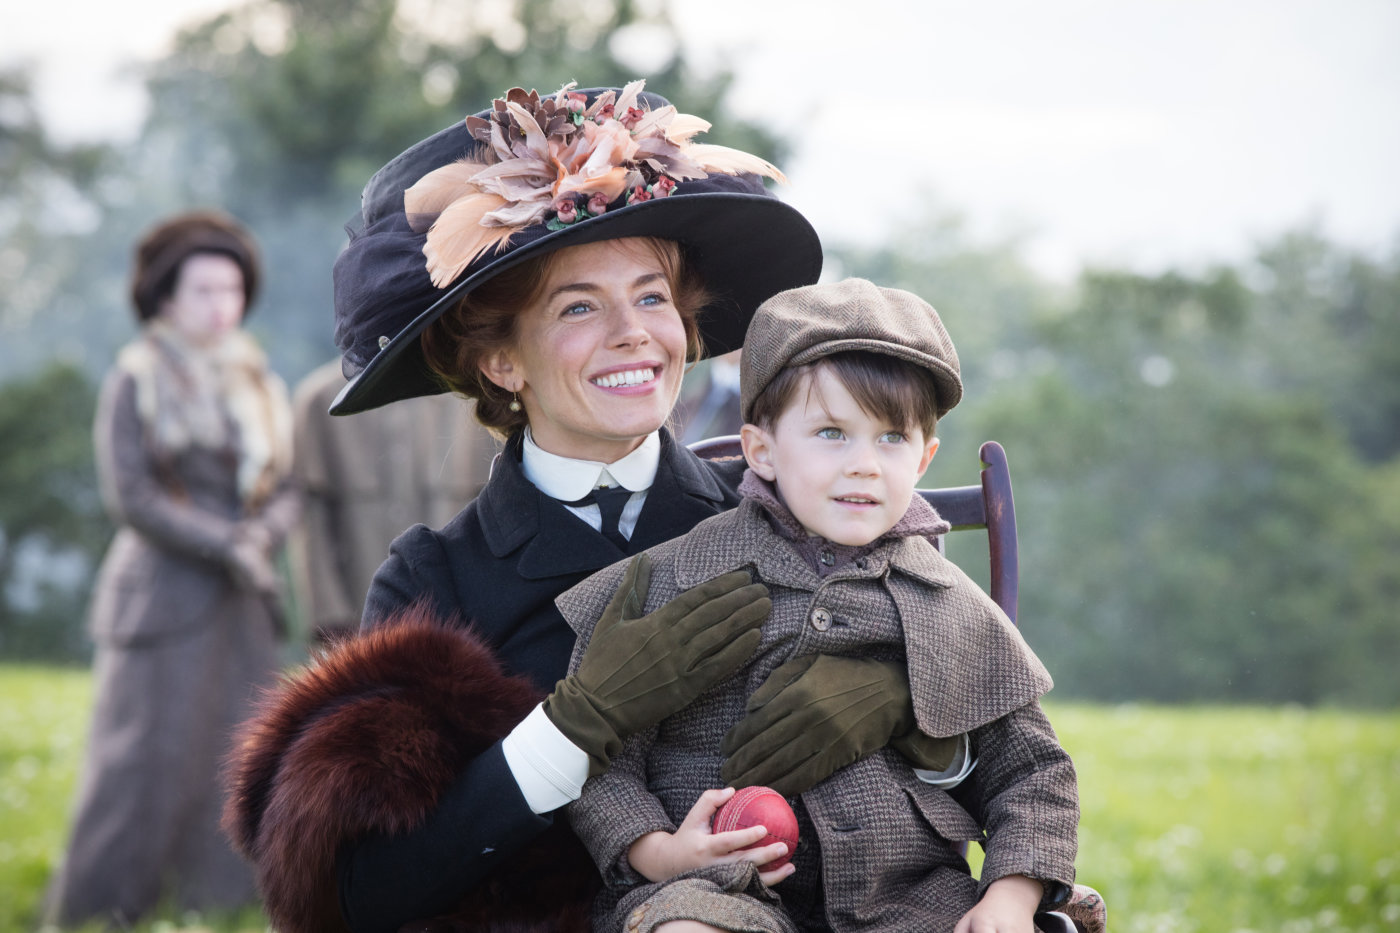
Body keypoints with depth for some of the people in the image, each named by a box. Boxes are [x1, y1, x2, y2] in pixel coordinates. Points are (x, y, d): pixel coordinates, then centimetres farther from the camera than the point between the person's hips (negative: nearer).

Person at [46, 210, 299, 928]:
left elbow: (286, 490, 10)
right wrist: (223, 545, -14)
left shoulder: (255, 382, 13)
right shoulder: (135, 380, -2)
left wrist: (259, 537, -11)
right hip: (162, 594, -5)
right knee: (143, 762, -5)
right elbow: (129, 495, -9)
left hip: (240, 601, 5)